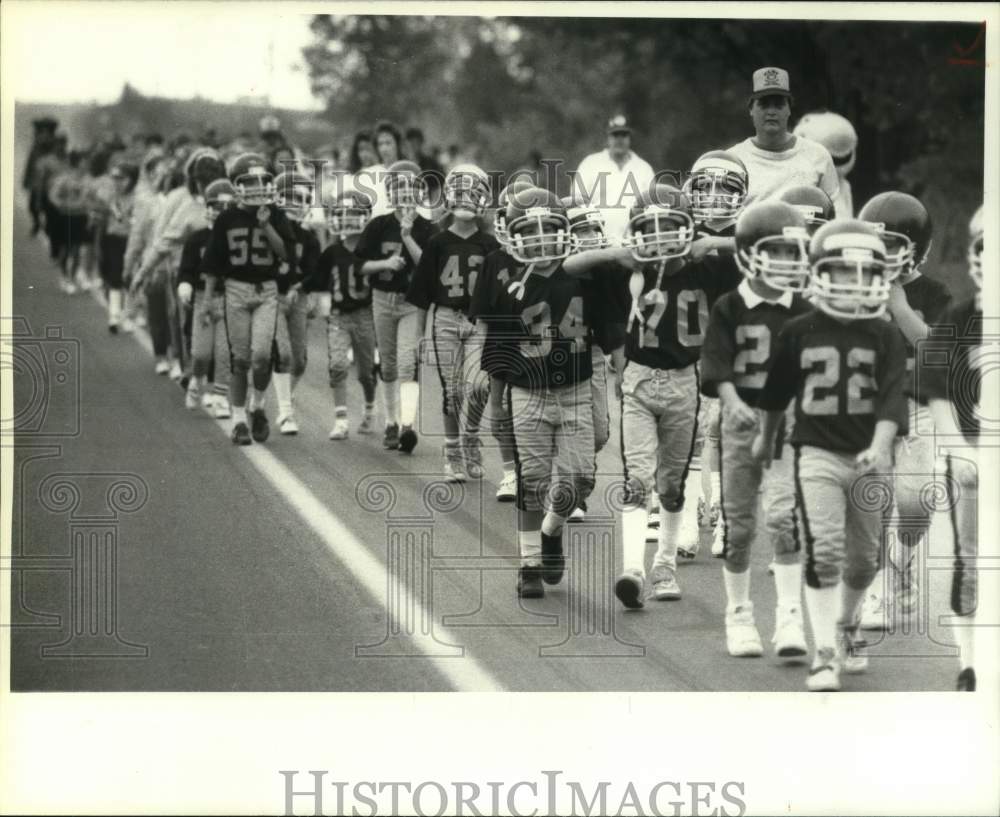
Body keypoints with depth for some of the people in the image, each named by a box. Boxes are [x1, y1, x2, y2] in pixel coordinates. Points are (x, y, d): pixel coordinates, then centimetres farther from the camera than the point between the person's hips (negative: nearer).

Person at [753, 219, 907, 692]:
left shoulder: (885, 337, -1)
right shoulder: (798, 333, 1)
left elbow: (891, 397, -12)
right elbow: (777, 391, 16)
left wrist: (880, 446, -28)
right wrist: (766, 437, 28)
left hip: (868, 458, 2)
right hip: (817, 454, -2)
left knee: (863, 558, 12)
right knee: (824, 551, -15)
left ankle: (845, 629, 39)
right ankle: (825, 657, -16)